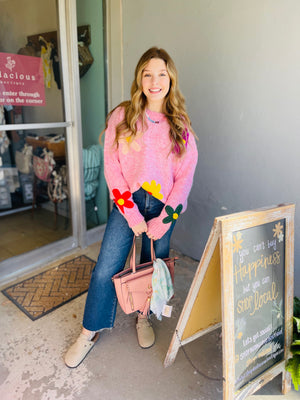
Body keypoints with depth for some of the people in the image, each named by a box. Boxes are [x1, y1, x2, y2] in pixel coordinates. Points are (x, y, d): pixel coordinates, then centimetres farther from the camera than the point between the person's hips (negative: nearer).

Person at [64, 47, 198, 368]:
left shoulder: (180, 125, 3)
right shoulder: (121, 116, -1)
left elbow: (186, 175, 0)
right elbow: (111, 167, -5)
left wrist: (164, 219, -8)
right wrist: (132, 214, -12)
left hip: (164, 206, 2)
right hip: (127, 203, -1)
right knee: (105, 270, -1)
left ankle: (143, 318, 40)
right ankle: (90, 332, 23)